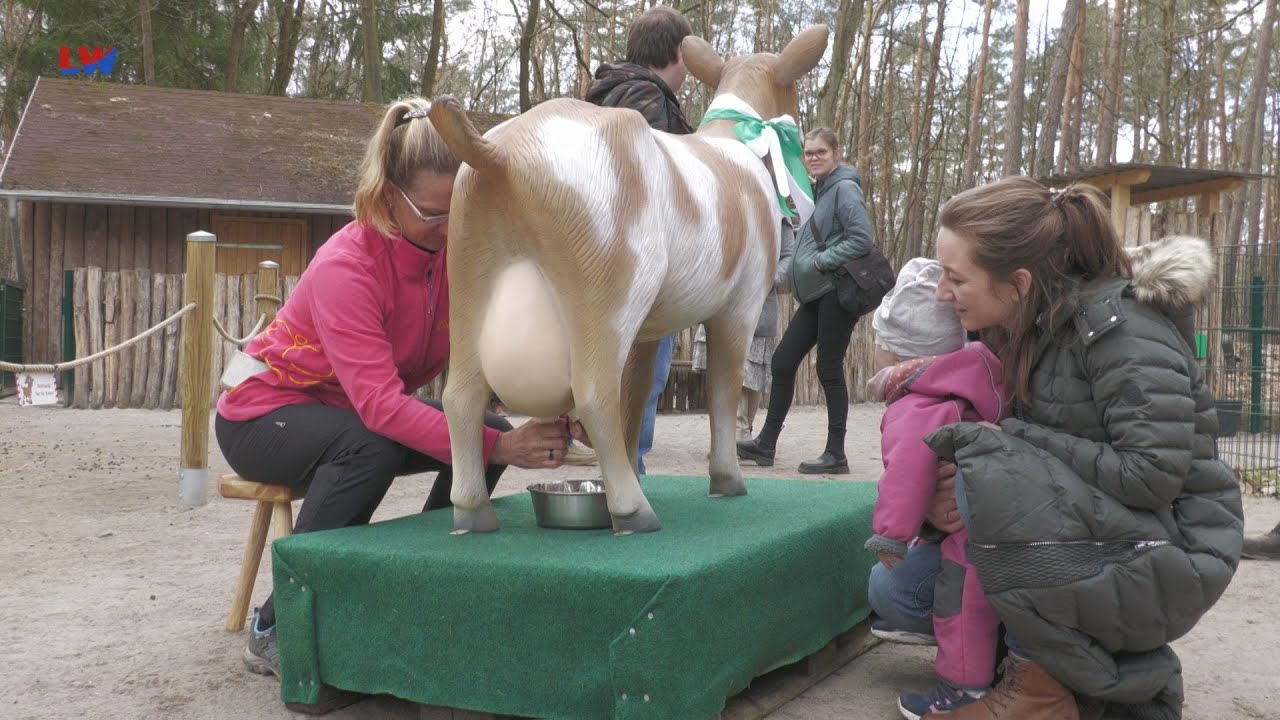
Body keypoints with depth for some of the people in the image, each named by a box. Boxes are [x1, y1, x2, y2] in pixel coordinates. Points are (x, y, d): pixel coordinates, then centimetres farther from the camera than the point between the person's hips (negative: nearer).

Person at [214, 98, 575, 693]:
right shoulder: (345, 266, -31)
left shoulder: (460, 252, -13)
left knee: (492, 430, -12)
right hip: (263, 411, -6)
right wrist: (497, 447, -49)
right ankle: (277, 630, -20)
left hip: (360, 413, 6)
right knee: (368, 446, -36)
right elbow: (380, 405, -41)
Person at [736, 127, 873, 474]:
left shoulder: (844, 188, -9)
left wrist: (822, 261, -15)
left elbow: (862, 239, -19)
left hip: (836, 293, -9)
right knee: (783, 361, 8)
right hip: (815, 295, 9)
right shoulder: (819, 191, 17)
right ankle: (765, 444, 15)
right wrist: (798, 266, 8)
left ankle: (836, 455, 3)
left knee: (829, 369, -5)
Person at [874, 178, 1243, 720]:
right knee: (896, 585, 3)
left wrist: (1008, 439, -23)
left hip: (1173, 554, -9)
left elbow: (1152, 475, -26)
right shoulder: (1024, 324, 3)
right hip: (1104, 537, 9)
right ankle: (1122, 670, 4)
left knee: (992, 469, -30)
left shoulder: (1119, 326, -21)